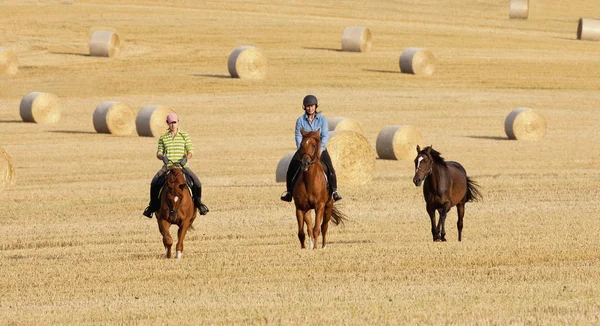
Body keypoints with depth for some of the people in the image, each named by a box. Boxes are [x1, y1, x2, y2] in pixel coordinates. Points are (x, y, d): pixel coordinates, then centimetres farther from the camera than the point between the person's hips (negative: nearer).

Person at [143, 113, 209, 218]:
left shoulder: (184, 135, 5)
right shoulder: (163, 138, 9)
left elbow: (190, 151, 1)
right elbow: (158, 153, 7)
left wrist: (186, 158, -21)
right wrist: (162, 157, -18)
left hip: (182, 165, -1)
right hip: (167, 166, 1)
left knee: (196, 182, -21)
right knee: (154, 182, -24)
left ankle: (198, 202, 6)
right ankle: (153, 205, -5)